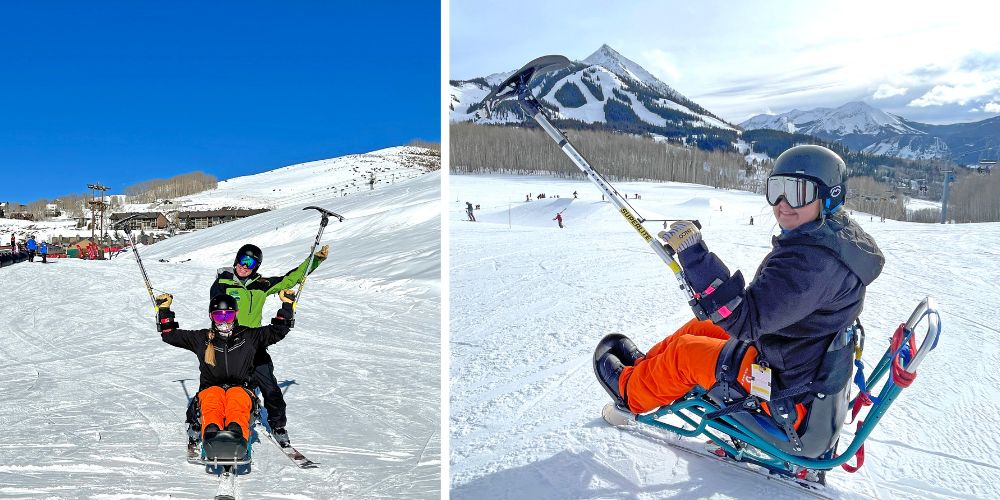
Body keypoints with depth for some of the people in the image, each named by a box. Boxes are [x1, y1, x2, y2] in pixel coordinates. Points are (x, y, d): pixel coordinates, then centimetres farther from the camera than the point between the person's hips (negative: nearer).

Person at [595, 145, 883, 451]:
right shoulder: (836, 237, 2)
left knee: (684, 351, 2)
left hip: (786, 393, -9)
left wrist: (695, 255, -37)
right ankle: (643, 365, 38)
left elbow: (746, 320, -37)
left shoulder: (813, 259, -32)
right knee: (700, 327, 18)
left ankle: (631, 393, 29)